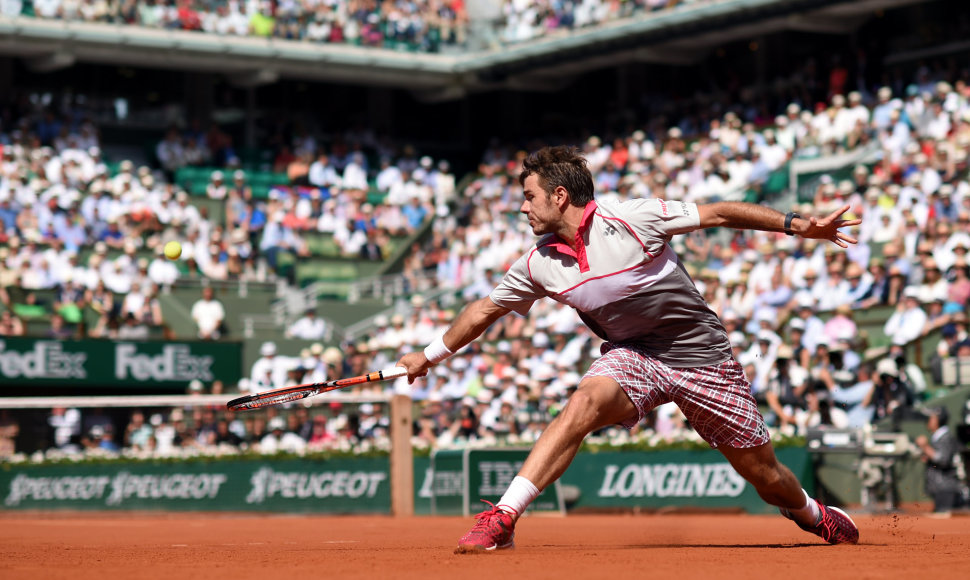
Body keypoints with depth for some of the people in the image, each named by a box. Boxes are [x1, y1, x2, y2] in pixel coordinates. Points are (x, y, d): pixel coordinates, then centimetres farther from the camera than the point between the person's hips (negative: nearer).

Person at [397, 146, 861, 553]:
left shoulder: (631, 219, -18)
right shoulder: (539, 265, -4)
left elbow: (719, 214, -12)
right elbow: (484, 310, 11)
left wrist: (798, 225, -16)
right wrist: (429, 356, 18)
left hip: (700, 355, -2)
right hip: (633, 355, 2)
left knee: (762, 471, 3)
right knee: (585, 402, -30)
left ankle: (814, 515, 38)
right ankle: (503, 518, -32)